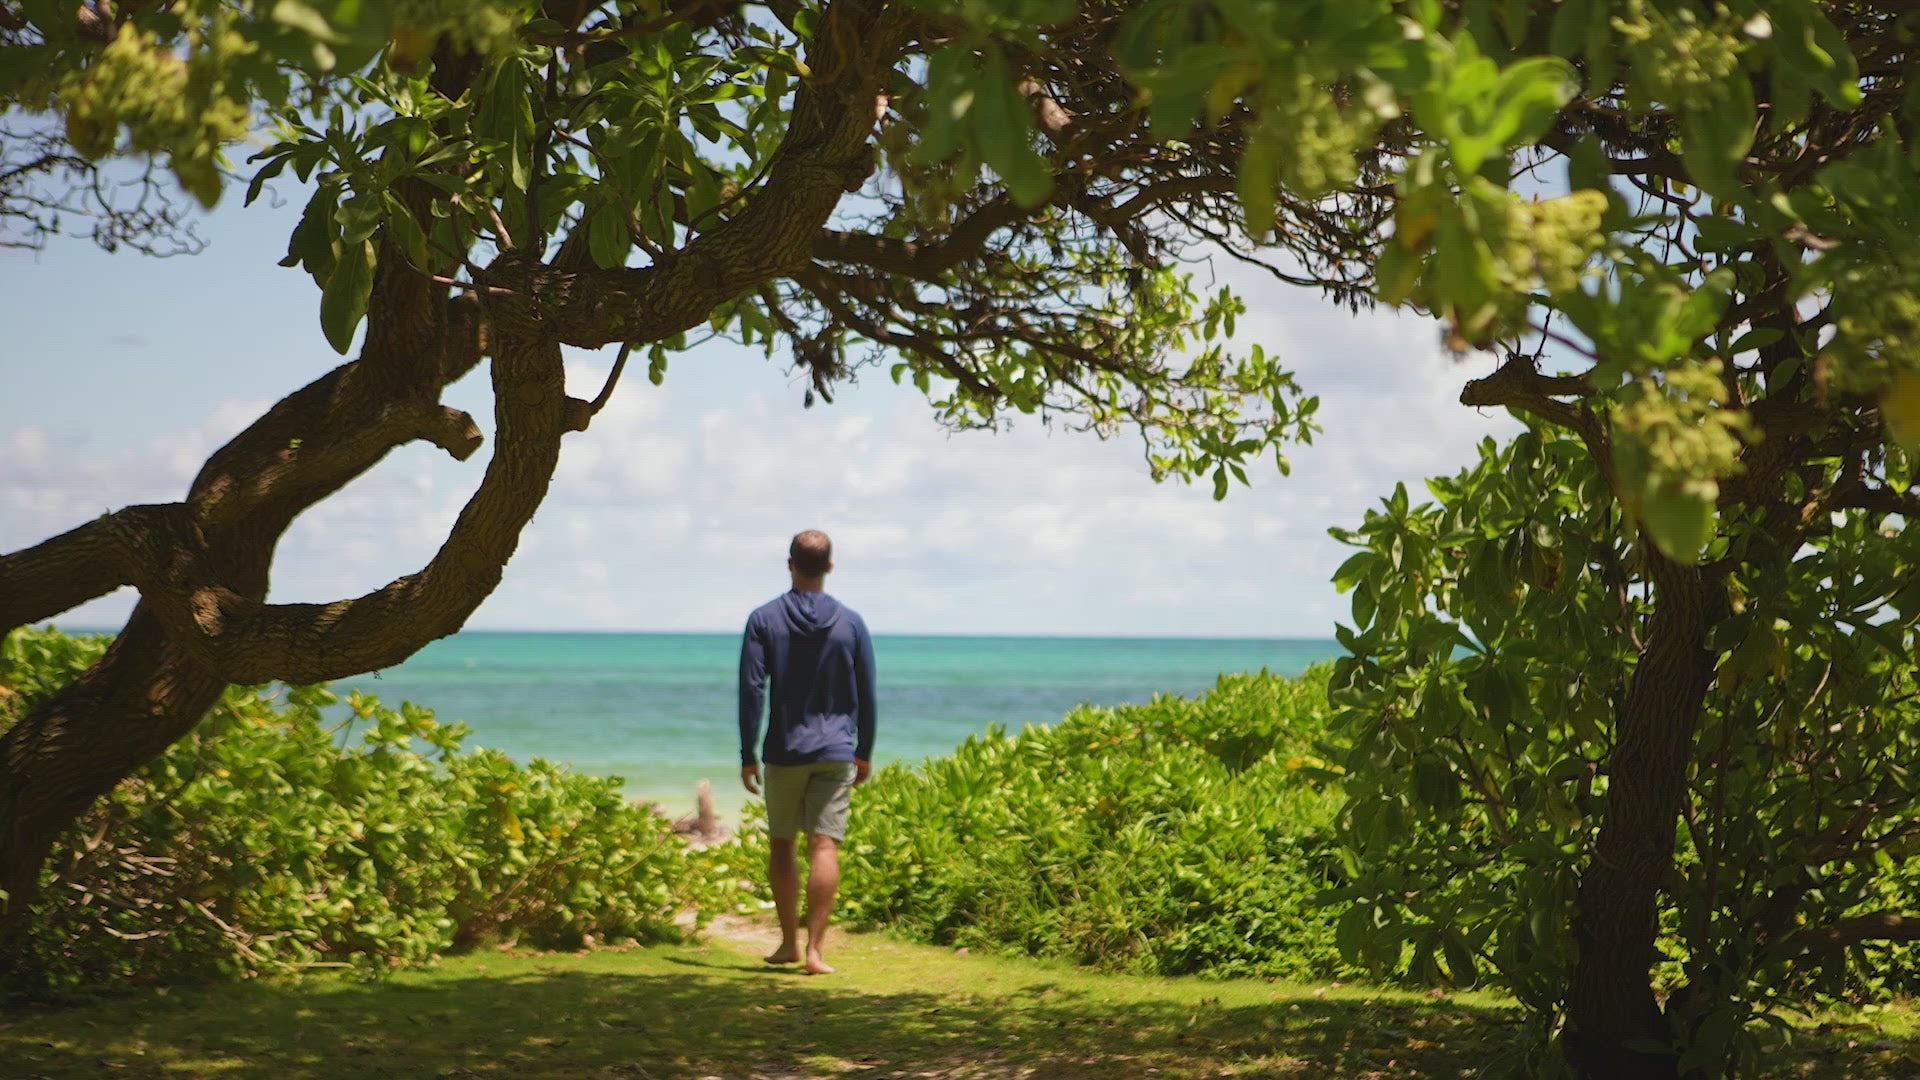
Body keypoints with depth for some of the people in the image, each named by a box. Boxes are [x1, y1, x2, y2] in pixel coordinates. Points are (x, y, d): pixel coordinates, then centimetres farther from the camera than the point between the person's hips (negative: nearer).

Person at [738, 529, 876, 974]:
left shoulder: (764, 620, -2)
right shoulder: (851, 623, 2)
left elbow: (751, 690, -6)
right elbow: (865, 695, 5)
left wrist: (747, 756, 0)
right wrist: (864, 753, 15)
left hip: (783, 752, 0)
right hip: (835, 753, 0)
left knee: (781, 845, 14)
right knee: (824, 847, -4)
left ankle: (789, 942, 20)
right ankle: (815, 949, -10)